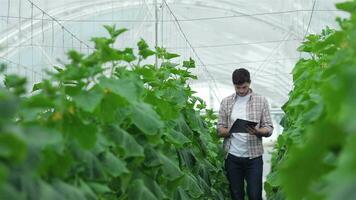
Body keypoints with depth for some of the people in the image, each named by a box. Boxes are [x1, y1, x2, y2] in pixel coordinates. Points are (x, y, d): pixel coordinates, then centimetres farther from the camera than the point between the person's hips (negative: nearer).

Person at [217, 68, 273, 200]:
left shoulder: (261, 101, 3)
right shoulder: (226, 102, 7)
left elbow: (269, 129, 0)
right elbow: (220, 130, 5)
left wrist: (257, 131, -21)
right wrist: (230, 131, -18)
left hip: (254, 156, -1)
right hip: (232, 157, 2)